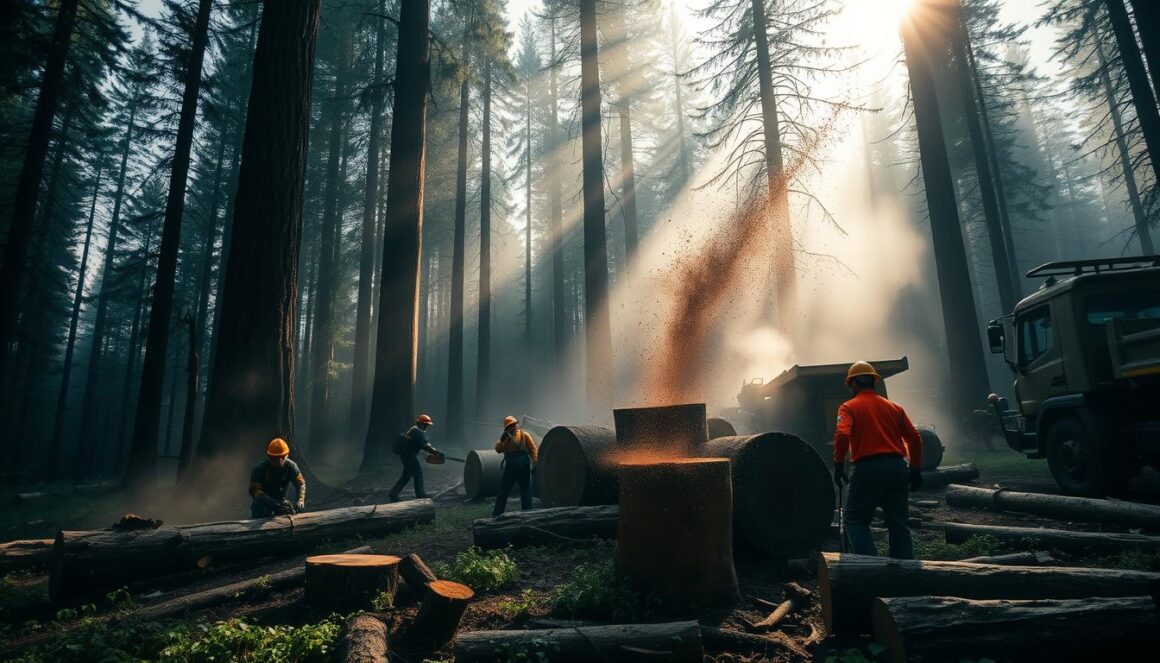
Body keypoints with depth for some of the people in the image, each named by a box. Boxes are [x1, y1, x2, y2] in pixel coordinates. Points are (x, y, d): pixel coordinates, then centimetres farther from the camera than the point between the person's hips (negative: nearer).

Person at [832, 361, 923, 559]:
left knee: (855, 519, 7)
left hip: (868, 468, -5)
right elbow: (914, 438, 10)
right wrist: (916, 470, 17)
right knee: (898, 523, 13)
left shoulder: (849, 407, 1)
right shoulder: (894, 407, 15)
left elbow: (842, 435, -16)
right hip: (897, 468, 5)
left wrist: (838, 465, -7)